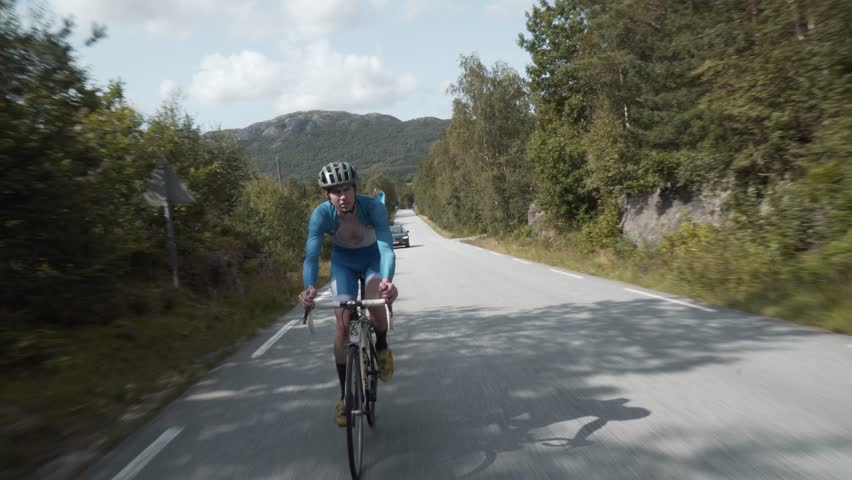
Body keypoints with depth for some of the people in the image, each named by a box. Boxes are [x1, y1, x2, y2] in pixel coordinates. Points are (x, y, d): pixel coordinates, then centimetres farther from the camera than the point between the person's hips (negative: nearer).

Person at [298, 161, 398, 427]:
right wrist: (309, 287, -57)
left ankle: (382, 347, 8)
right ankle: (344, 396, 8)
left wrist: (387, 280, -63)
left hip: (373, 257, -1)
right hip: (343, 260, 1)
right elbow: (311, 256, -37)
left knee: (376, 306, -28)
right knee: (343, 324, -7)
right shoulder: (321, 214, -31)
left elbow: (386, 247, -43)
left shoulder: (374, 207, -34)